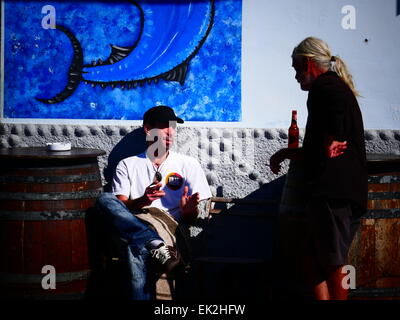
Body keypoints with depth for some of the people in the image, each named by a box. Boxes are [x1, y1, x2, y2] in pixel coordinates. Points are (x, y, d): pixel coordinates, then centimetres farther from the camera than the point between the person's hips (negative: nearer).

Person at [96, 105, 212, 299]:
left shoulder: (188, 164, 18)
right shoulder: (127, 165, 19)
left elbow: (192, 219, 11)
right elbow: (119, 206, 6)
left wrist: (188, 210, -14)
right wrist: (142, 201, -16)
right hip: (134, 228, 2)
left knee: (138, 251, -37)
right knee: (105, 200, -29)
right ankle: (157, 247, -39)